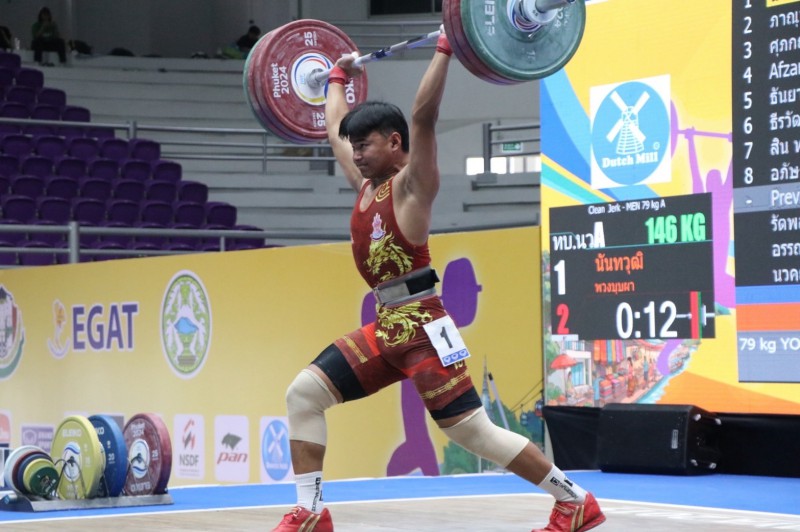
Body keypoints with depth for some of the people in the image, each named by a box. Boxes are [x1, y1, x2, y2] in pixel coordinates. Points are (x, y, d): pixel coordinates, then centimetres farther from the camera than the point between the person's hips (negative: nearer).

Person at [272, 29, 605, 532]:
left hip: (422, 327, -8)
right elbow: (334, 128, 29)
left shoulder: (412, 183, -7)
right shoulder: (365, 183, 14)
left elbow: (423, 114, -20)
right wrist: (338, 76, 38)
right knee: (303, 393, 1)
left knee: (471, 429, -10)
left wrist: (445, 50, -21)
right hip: (384, 327, 8)